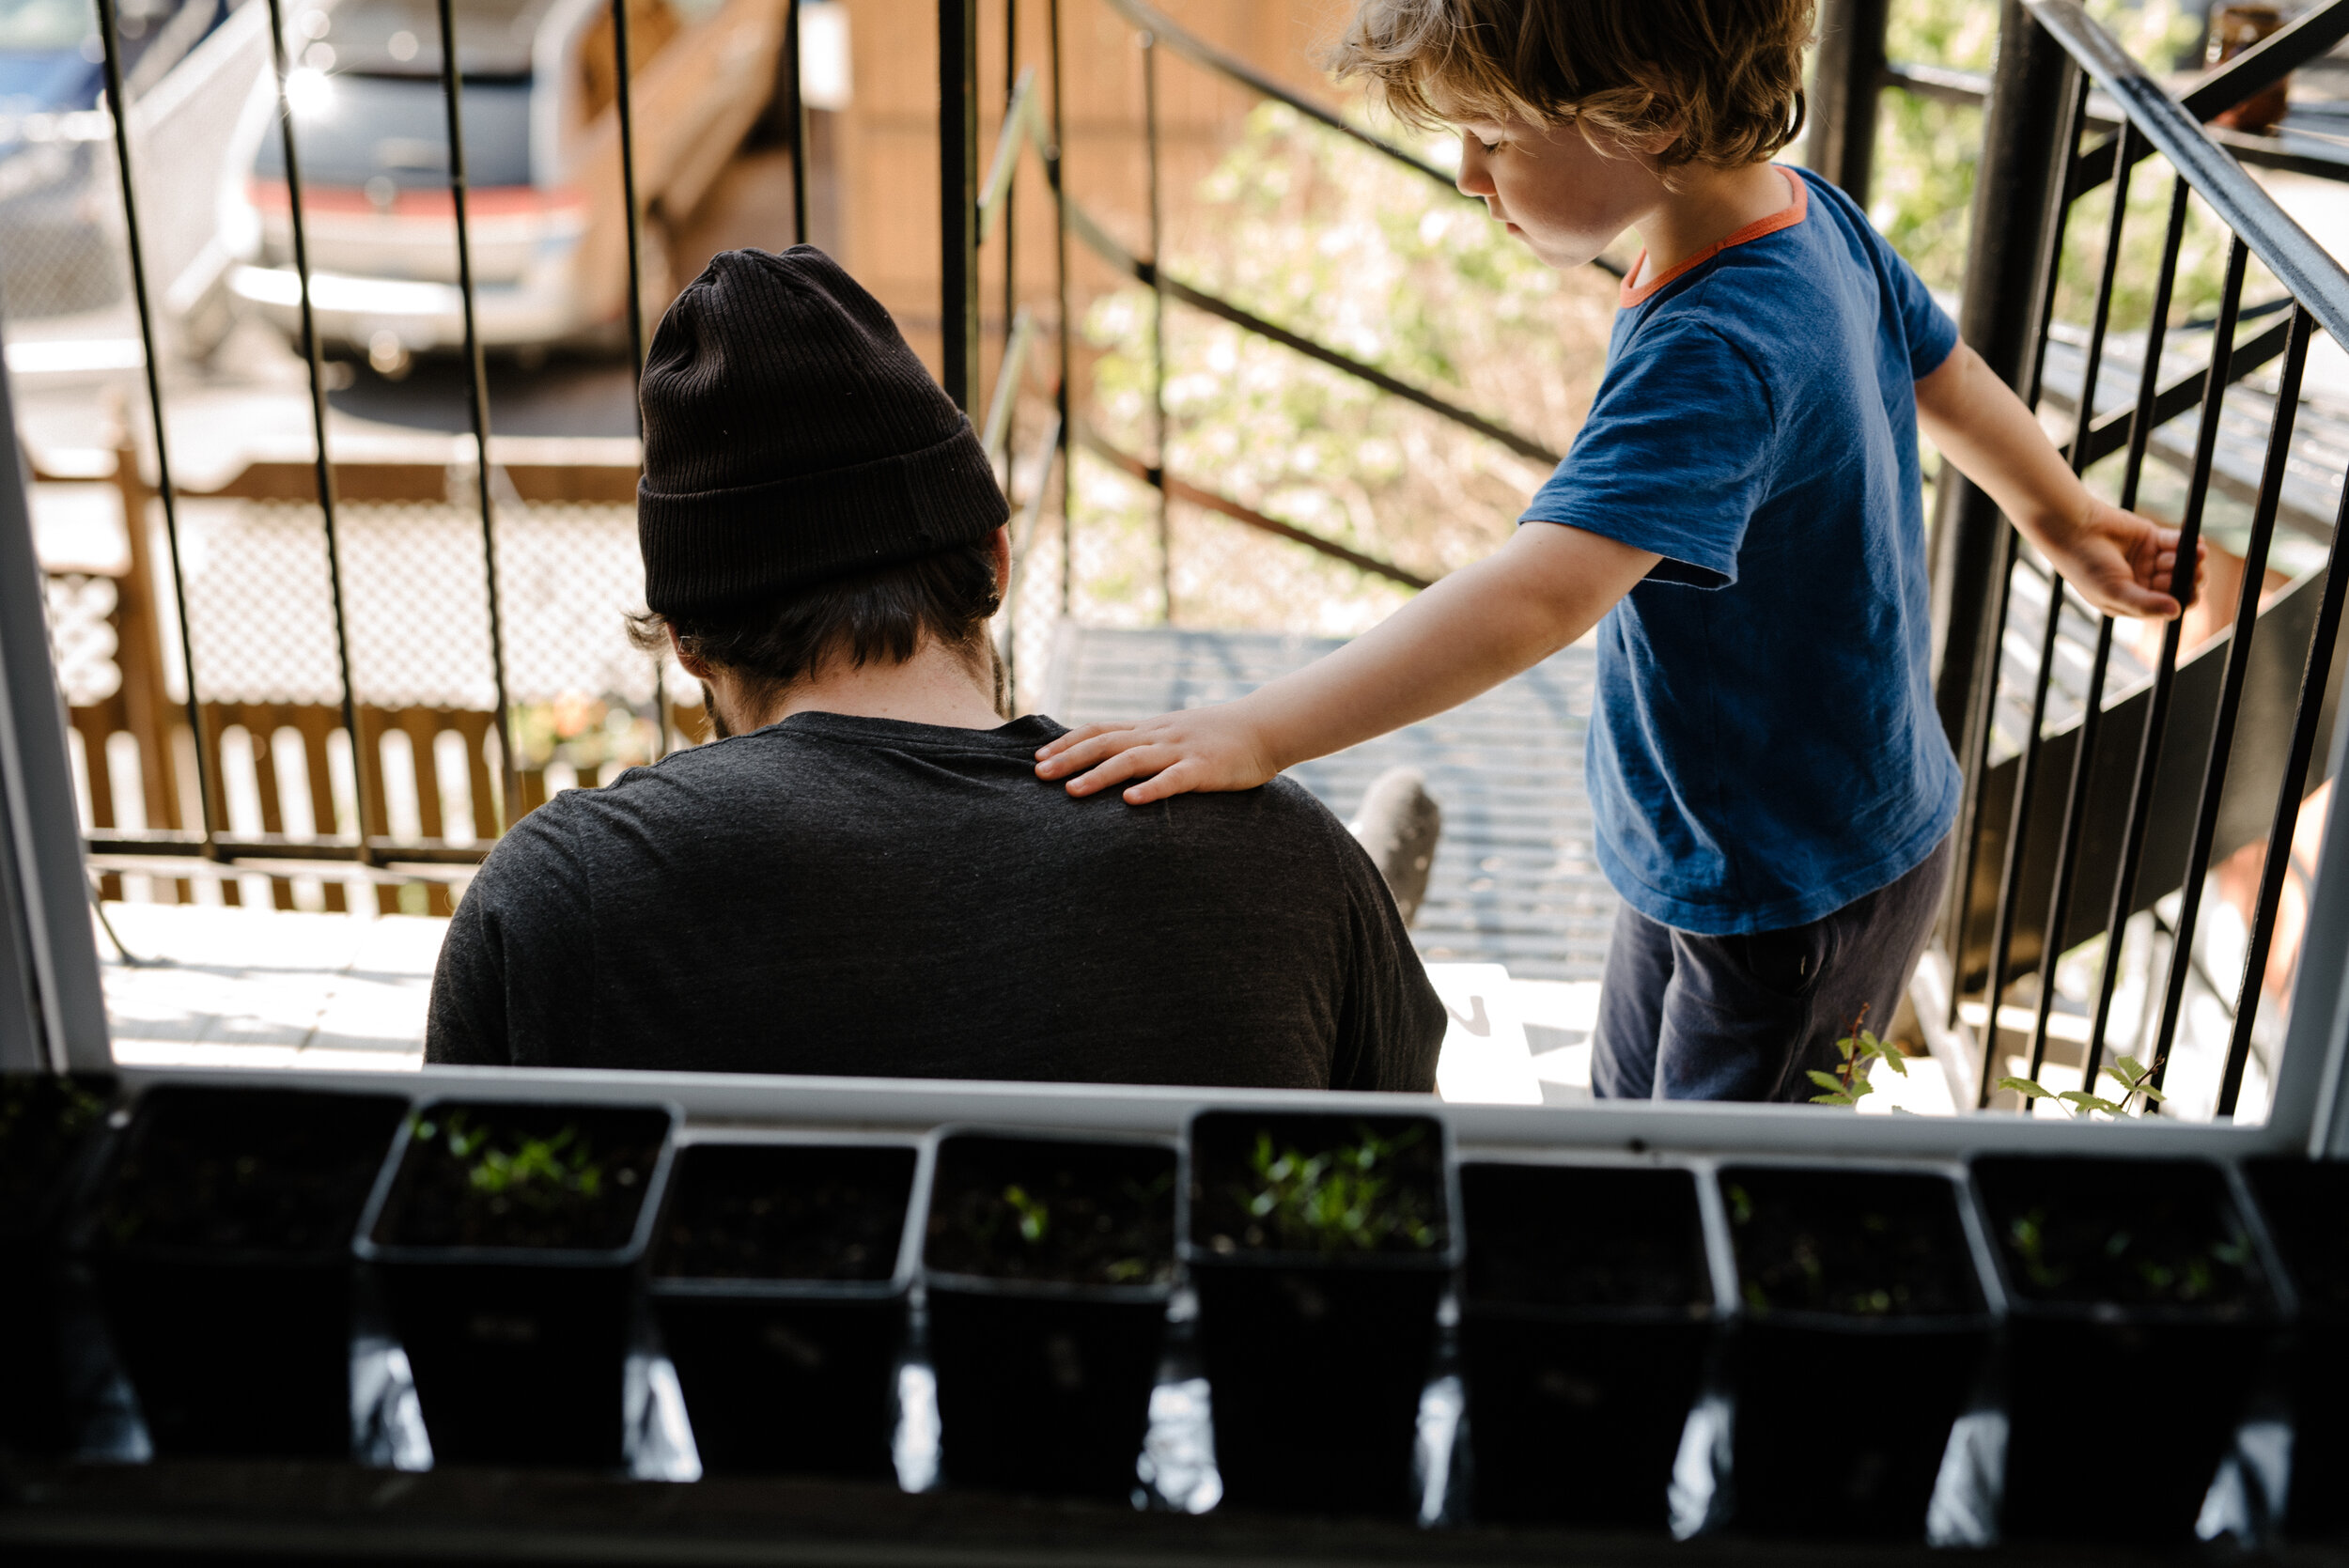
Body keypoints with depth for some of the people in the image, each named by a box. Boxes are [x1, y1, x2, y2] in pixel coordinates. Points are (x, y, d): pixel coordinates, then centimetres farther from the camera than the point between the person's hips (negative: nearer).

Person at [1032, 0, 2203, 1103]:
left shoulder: (1713, 356, -36)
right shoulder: (1817, 218, -6)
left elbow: (1539, 596, -47)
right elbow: (1944, 374, 11)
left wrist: (1258, 731, -52)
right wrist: (2063, 523, 30)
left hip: (1797, 902, -9)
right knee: (1635, 1098, 27)